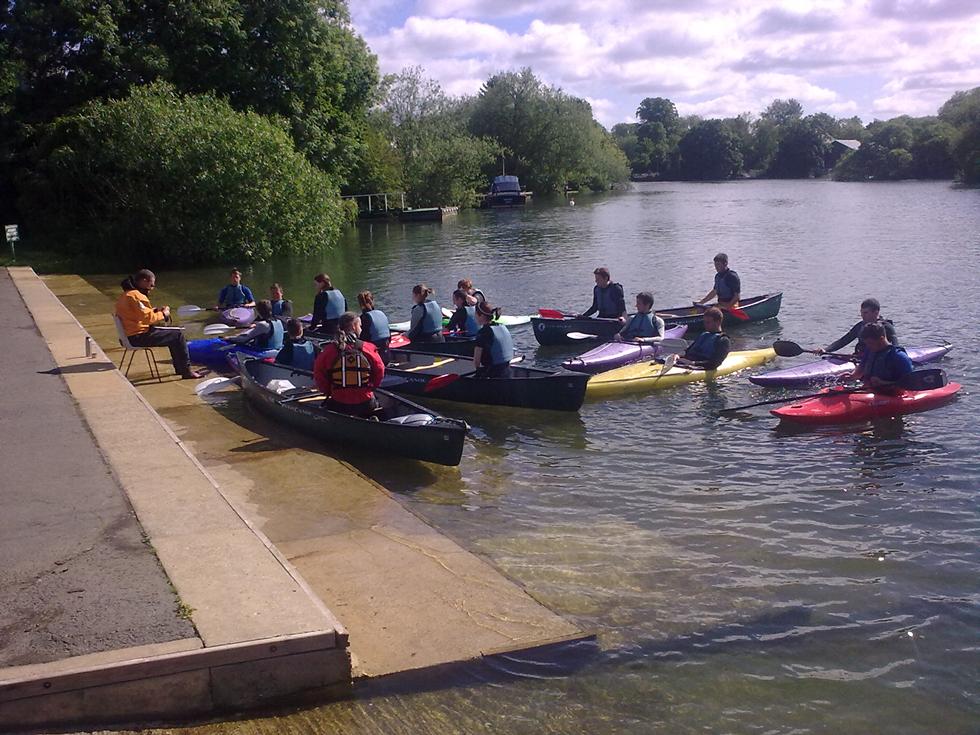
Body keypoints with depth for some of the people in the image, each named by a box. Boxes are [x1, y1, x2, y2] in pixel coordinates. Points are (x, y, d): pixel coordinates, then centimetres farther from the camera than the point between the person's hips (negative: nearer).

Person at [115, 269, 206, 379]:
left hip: (132, 335, 11)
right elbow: (147, 318, -24)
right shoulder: (135, 296, -20)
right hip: (139, 337, -11)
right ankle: (186, 372, -6)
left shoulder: (128, 294, 15)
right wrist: (163, 315, -8)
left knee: (173, 333, 22)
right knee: (178, 334, -9)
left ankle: (180, 368, 24)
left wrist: (157, 311, 10)